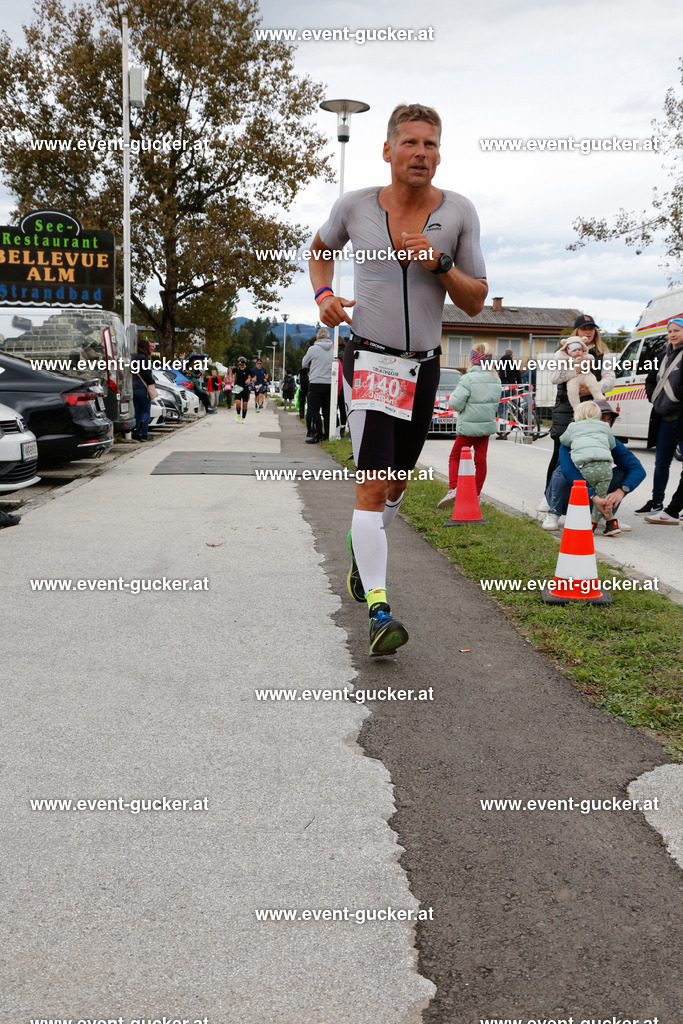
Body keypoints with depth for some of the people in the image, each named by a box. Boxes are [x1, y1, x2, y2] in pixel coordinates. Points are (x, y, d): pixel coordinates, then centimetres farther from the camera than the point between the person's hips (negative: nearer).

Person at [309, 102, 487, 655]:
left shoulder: (458, 212, 0)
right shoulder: (355, 205, -2)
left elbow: (476, 303, 1)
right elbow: (321, 249, 19)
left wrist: (439, 263, -16)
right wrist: (323, 293, -1)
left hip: (424, 367, 3)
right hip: (369, 360, -3)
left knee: (395, 484, 17)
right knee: (373, 484, -17)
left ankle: (362, 551, 47)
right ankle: (379, 610, -15)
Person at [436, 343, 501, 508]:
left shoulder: (468, 378, -18)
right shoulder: (495, 379, 4)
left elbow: (455, 403, -19)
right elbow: (495, 402, 12)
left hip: (469, 426, -6)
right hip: (487, 425, 6)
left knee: (455, 457, 7)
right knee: (481, 460, 10)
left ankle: (453, 489, -8)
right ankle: (476, 494, 15)